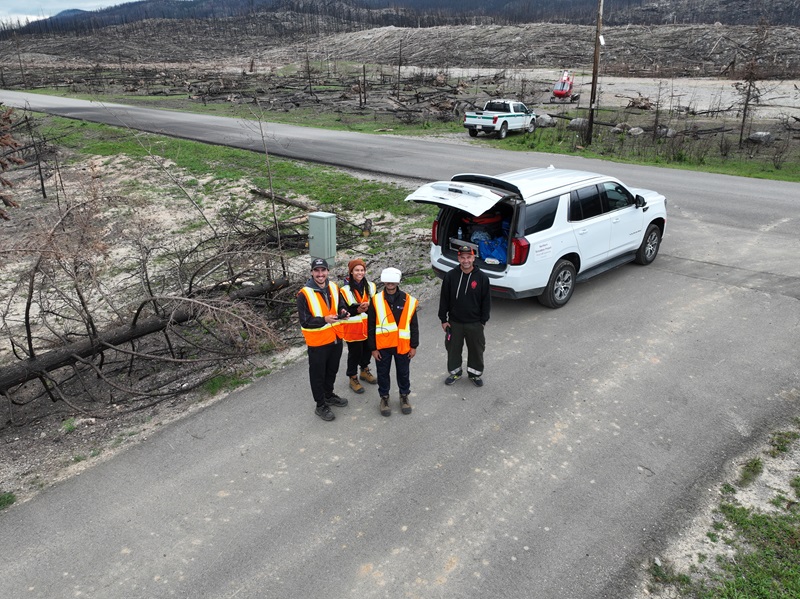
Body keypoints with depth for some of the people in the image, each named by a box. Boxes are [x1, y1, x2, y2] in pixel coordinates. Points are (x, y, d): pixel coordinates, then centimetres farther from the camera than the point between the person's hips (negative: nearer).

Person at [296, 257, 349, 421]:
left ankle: (329, 395, 46)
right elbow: (304, 321, -20)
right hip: (317, 342, -6)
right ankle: (320, 405, 25)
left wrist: (342, 312, -7)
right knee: (318, 374, 8)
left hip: (335, 338, 6)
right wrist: (324, 320, -33)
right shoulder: (305, 294, -19)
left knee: (332, 370, 23)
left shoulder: (334, 287, 0)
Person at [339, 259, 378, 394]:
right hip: (353, 328, -5)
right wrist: (357, 309, -29)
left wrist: (368, 306, -19)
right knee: (354, 353, 7)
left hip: (368, 326, 5)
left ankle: (364, 371, 45)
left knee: (367, 349, 20)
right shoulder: (345, 290, -17)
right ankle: (353, 378, 27)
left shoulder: (370, 286, -2)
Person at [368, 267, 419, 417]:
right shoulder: (376, 300, -7)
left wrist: (413, 346, 2)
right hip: (382, 346, 0)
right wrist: (373, 348, -5)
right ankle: (384, 397, 34)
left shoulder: (408, 301, -6)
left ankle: (404, 396, 37)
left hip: (402, 346, 1)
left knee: (403, 373, 16)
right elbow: (371, 326, -4)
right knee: (383, 373, 14)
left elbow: (414, 325, 2)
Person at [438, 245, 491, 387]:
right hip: (454, 322, 1)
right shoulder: (450, 276, -8)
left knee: (476, 349, 13)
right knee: (453, 348, 15)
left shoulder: (482, 277, -9)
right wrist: (443, 319, -1)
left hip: (474, 323, 0)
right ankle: (454, 372, 37)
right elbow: (444, 299, -1)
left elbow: (486, 300, -1)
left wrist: (483, 320, -2)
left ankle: (475, 374, 35)